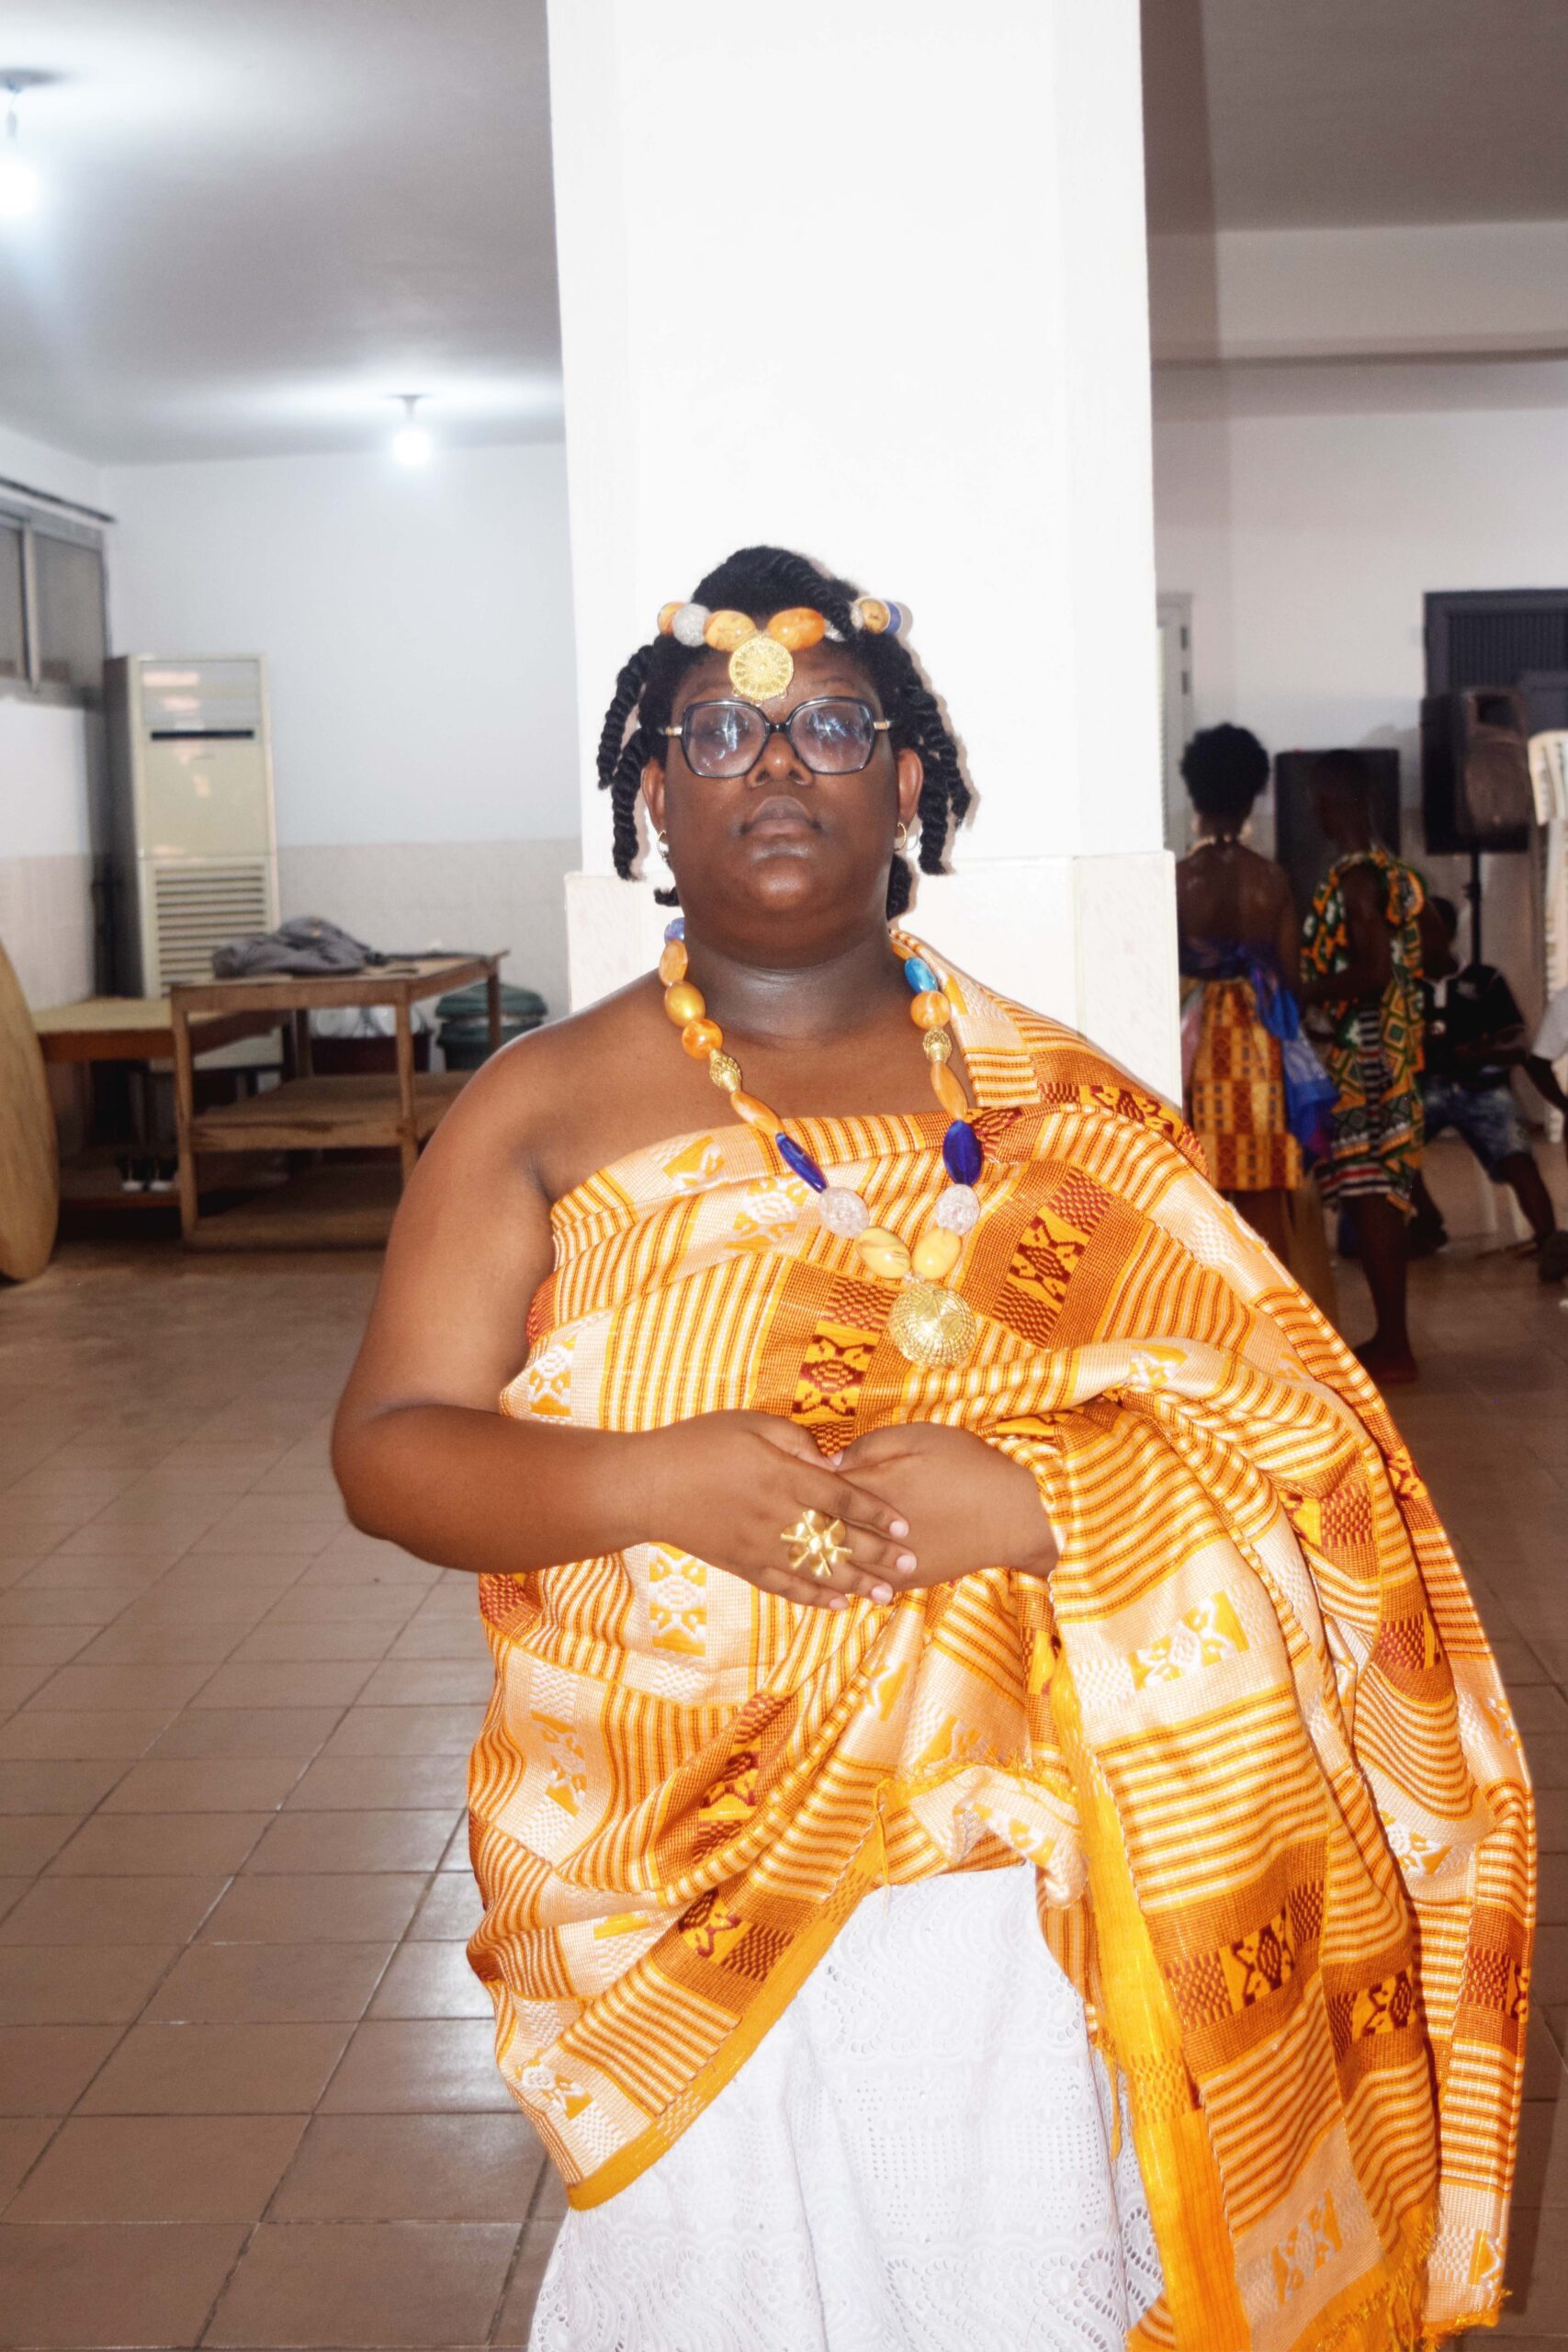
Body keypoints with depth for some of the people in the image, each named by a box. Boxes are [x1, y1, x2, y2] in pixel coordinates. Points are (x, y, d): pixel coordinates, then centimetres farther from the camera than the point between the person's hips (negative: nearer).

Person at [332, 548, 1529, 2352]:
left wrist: (1023, 1503, -19)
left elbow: (1292, 1439, -1)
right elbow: (387, 1448, -3)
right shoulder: (544, 1109, 2)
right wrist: (651, 1484, -20)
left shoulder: (1058, 1105, 5)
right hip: (688, 1920, 0)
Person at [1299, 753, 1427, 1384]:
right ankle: (1390, 1338, 19)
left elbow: (1371, 969, -23)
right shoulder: (1390, 871, 13)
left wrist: (1301, 995, -14)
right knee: (1384, 1200, 13)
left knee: (1370, 1202, -7)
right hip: (1390, 1052, 10)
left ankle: (1393, 1350, -5)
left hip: (1360, 1059, -10)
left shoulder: (1354, 876, -16)